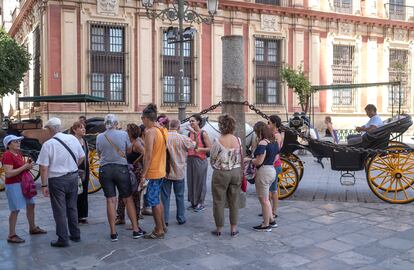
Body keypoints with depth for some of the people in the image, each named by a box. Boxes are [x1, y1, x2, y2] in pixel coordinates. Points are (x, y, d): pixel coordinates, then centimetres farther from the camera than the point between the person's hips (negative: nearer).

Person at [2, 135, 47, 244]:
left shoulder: (18, 154, 12)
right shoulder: (7, 155, -16)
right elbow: (8, 174, -24)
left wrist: (28, 165, 3)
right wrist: (24, 167, -22)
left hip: (23, 183, 10)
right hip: (13, 185, -10)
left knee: (31, 205, 16)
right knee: (15, 210, -6)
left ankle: (32, 228, 32)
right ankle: (11, 236, 4)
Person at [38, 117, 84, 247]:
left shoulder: (48, 144, -14)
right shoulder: (73, 139, -1)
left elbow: (44, 168, -14)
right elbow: (82, 157, 9)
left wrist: (44, 185, -6)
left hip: (57, 180, -5)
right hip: (73, 177, 5)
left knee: (59, 210, 5)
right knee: (72, 207, 18)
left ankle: (63, 239, 11)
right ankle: (75, 235, 27)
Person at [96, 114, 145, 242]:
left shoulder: (99, 137, 1)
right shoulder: (123, 134, -6)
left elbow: (99, 154, 13)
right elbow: (130, 150, 4)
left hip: (105, 169, 2)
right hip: (121, 168, -1)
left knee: (110, 201, 5)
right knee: (128, 200, 8)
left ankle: (113, 233, 7)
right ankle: (136, 230, 14)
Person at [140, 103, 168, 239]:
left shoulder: (150, 132, -18)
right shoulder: (162, 130, 8)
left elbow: (148, 155, -21)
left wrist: (143, 175, -18)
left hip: (152, 172, -9)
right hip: (161, 171, 9)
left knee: (153, 202, 1)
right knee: (157, 200, 19)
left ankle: (159, 231, 9)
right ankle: (162, 225, 28)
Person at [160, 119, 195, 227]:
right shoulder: (183, 138, -11)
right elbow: (194, 145, 6)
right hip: (179, 172, 0)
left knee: (165, 196, 9)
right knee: (179, 196, 13)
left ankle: (164, 219, 11)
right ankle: (181, 218, 21)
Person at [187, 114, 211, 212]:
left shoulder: (203, 133, -7)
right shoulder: (190, 133, 10)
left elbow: (210, 148, -9)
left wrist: (200, 149, -21)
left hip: (200, 160, -6)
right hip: (190, 159, 6)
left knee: (200, 181, 0)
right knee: (191, 181, 8)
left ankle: (200, 203, 10)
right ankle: (193, 202, 20)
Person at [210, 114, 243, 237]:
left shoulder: (217, 142, -15)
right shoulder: (238, 140, -4)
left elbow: (212, 160, -6)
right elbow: (241, 159, 2)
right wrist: (240, 173, 14)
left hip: (220, 174, -3)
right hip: (236, 172, 4)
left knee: (219, 202, 9)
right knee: (234, 201, 12)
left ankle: (219, 229, 17)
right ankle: (233, 228, 19)